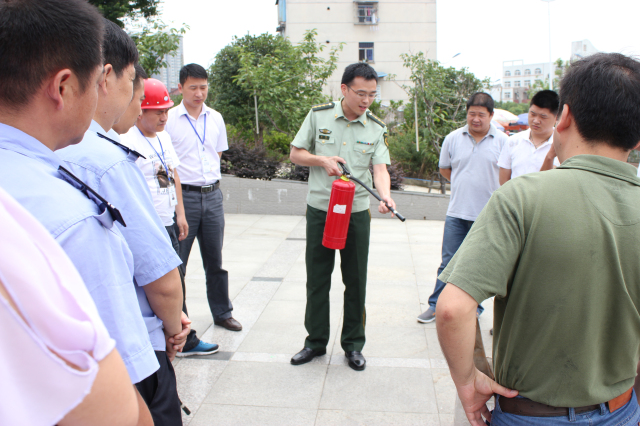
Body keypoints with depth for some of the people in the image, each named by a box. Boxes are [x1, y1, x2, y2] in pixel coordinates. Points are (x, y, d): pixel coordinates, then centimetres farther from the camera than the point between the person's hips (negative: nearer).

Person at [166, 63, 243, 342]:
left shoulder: (216, 118, 10)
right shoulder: (169, 118, -5)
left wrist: (210, 179, 10)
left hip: (212, 195, 5)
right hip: (182, 196, -4)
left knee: (215, 259, 15)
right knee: (176, 263, 1)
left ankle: (222, 312, 30)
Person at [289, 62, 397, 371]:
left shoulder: (376, 128, 0)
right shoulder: (318, 115, -2)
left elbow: (380, 169, -8)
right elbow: (296, 154, 4)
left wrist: (385, 195, -28)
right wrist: (322, 160, -15)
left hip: (357, 213, 1)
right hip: (319, 210, 0)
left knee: (355, 281, 7)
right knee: (316, 279, 8)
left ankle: (353, 344, 24)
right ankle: (315, 341, 25)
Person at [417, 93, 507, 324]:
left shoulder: (502, 141, -2)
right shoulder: (453, 138, 5)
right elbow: (444, 169, 16)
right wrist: (466, 185, 10)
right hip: (457, 212, 2)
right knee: (448, 263, 6)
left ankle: (474, 307, 24)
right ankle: (436, 305, 16)